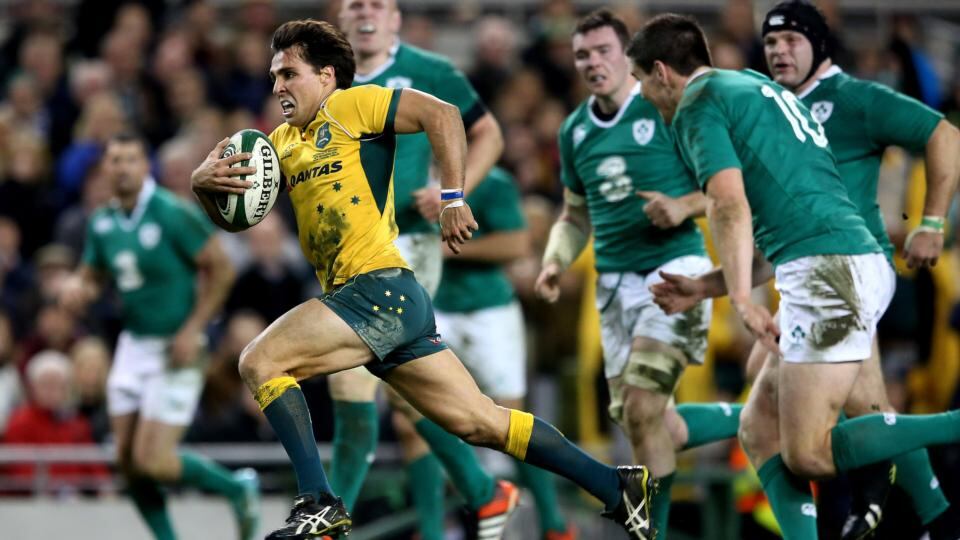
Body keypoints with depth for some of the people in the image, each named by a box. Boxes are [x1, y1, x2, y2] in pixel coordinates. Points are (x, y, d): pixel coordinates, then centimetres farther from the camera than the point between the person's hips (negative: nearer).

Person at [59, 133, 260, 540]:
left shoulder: (173, 214, -14)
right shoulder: (102, 223, 5)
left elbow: (221, 269, -12)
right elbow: (89, 274, 17)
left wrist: (193, 330, -18)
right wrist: (75, 288, -9)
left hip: (176, 349, -7)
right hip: (133, 346, 7)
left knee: (151, 461, -12)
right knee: (127, 459, 2)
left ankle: (237, 489, 11)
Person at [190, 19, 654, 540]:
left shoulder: (348, 106, 0)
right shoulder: (283, 141, 23)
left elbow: (442, 114, -10)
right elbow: (230, 216, 21)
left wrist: (452, 198, -18)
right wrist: (205, 181, 0)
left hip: (381, 288, -8)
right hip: (384, 304, 8)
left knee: (259, 361, -15)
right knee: (482, 423, 6)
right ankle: (616, 487, 8)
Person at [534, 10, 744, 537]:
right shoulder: (575, 130, 12)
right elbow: (575, 215, 22)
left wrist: (683, 207, -23)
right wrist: (556, 262, 4)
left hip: (675, 271, -7)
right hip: (615, 284, 7)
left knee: (642, 409, -17)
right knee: (644, 423, 3)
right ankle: (748, 419, 27)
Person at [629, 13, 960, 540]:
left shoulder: (699, 106, 0)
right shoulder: (757, 87, 28)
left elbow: (731, 207, -15)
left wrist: (741, 300, -19)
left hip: (831, 273, -10)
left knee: (807, 454, -11)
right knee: (760, 431, 12)